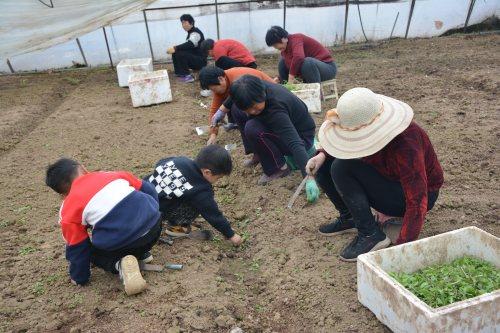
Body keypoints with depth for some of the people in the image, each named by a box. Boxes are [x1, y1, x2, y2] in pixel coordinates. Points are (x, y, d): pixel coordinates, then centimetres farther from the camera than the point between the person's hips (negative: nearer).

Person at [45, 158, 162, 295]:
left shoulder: (69, 210, 9)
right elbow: (148, 190, 23)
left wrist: (79, 278, 30)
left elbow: (76, 248, 14)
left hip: (120, 242, -4)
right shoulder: (112, 174, 16)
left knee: (95, 254, 31)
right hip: (154, 224, 5)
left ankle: (120, 263, 0)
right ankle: (142, 252, 23)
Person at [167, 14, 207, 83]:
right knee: (175, 53, 4)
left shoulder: (196, 32, -15)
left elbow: (190, 44, -33)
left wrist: (175, 48, -39)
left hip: (200, 61, -9)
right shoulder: (190, 33, 14)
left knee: (180, 53, -27)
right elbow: (187, 47, 16)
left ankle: (187, 76, -20)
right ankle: (179, 73, 7)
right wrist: (175, 48, 1)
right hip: (194, 58, 9)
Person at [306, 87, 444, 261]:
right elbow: (342, 142, 7)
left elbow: (417, 201, -35)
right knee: (323, 166, -7)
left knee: (342, 168, -26)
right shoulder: (364, 128, -15)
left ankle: (371, 234, -17)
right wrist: (322, 154, -13)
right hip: (388, 181, 7)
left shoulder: (405, 144, -35)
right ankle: (349, 218, 8)